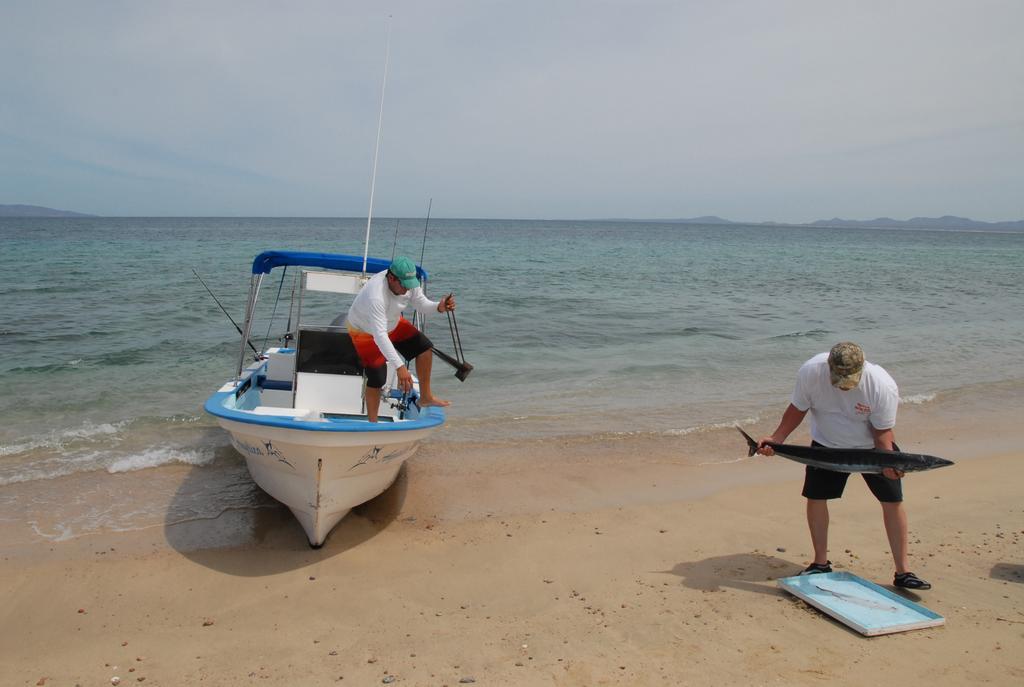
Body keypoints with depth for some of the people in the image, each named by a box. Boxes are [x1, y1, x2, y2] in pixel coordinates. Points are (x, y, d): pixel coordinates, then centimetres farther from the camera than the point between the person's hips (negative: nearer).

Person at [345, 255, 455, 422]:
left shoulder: (408, 282, -22)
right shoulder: (375, 296, -43)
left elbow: (421, 305, -8)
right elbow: (379, 336, -47)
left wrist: (438, 306, -33)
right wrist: (400, 367, -53)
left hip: (392, 324, 7)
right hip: (364, 331, -7)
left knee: (424, 346, -4)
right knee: (377, 379, -11)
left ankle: (425, 397, 8)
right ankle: (372, 423, 7)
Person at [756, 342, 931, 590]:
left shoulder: (883, 386, -31)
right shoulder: (810, 372, -27)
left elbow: (882, 432, -20)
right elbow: (797, 409, -10)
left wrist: (888, 463, -37)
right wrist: (776, 439, -18)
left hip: (872, 446, -1)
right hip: (827, 444, 1)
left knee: (893, 501, -5)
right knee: (815, 498, -1)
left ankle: (903, 572, 9)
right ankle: (821, 563, 16)